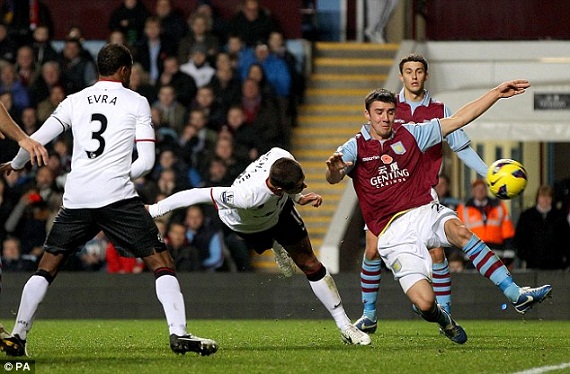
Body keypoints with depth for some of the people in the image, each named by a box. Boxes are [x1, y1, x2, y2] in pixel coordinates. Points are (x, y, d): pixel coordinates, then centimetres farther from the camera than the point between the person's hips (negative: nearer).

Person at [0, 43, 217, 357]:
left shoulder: (75, 101, 14)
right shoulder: (136, 102, 6)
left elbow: (36, 140, 11)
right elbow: (147, 161, 1)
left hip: (76, 198, 3)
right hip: (117, 196, -3)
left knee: (46, 267, 15)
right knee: (160, 261, 2)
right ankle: (178, 333, -12)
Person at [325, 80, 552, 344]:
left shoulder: (410, 134, 12)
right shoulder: (355, 147, 3)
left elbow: (459, 119, 13)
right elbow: (333, 178, -15)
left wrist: (496, 93, 7)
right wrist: (334, 169, -40)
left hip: (425, 212, 2)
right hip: (394, 232, -2)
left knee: (459, 231, -35)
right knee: (425, 304, -18)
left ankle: (516, 295, -38)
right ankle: (441, 318, 22)